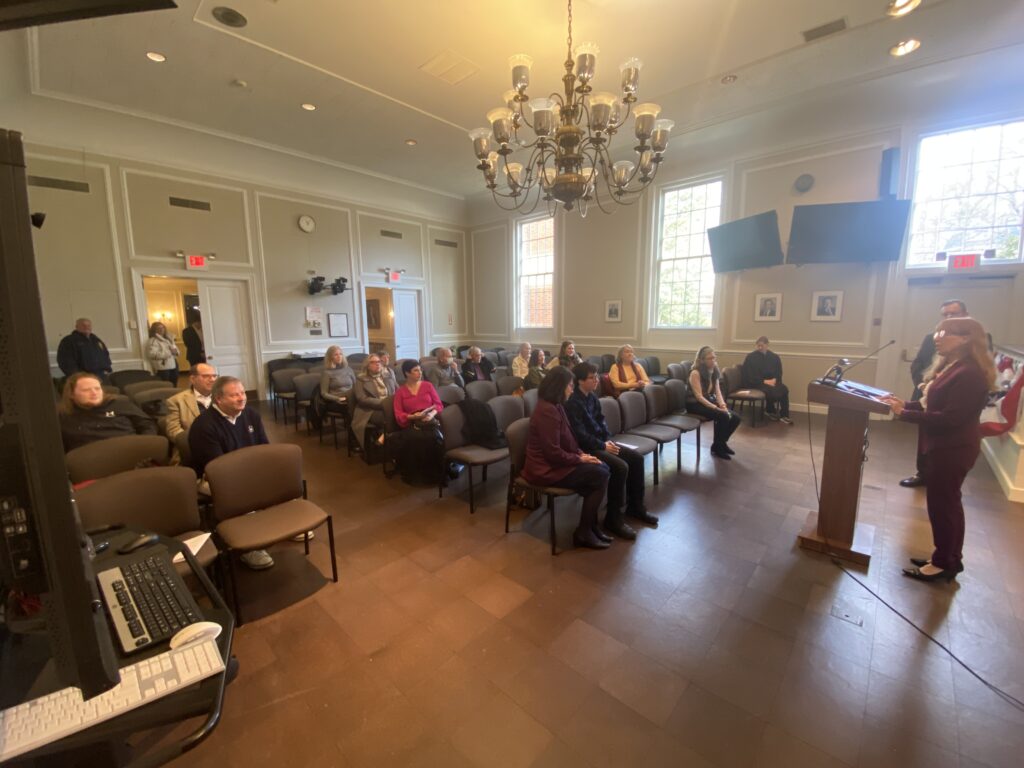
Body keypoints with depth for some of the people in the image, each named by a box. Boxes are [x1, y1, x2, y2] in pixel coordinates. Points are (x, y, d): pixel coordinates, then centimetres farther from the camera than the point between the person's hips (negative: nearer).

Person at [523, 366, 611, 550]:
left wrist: (581, 454, 1)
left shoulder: (555, 406, 9)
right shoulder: (547, 411, -23)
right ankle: (583, 532, 0)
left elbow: (567, 440, 16)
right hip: (546, 469, -10)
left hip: (555, 462, 10)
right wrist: (580, 459, -11)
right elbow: (553, 453, -24)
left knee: (602, 469, -1)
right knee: (600, 475, -13)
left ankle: (591, 525, 8)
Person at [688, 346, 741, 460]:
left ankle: (722, 442, 14)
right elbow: (699, 396, -22)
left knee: (735, 418, -10)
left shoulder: (715, 372, 7)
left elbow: (718, 392, 5)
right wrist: (716, 408, -26)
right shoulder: (695, 373, -17)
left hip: (710, 401, 8)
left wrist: (723, 405, -14)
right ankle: (716, 447, -6)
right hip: (696, 404, -8)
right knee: (723, 416, -27)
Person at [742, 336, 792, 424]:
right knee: (770, 390, -33)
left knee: (784, 389, -26)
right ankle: (770, 411, -4)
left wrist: (774, 380, -14)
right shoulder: (751, 357, -3)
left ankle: (784, 415, -16)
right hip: (756, 383, -4)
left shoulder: (775, 357, 11)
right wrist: (764, 381, -17)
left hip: (772, 382, 4)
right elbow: (749, 375, -8)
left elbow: (779, 373, 9)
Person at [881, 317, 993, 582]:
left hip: (953, 448, -10)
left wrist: (904, 414, -25)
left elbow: (951, 418, -26)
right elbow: (933, 404, 14)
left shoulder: (969, 374, -22)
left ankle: (943, 563, 17)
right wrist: (907, 404, 1)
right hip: (944, 445, 10)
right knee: (948, 503, 18)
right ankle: (950, 559, 32)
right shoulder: (952, 366, 10)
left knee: (941, 505, 2)